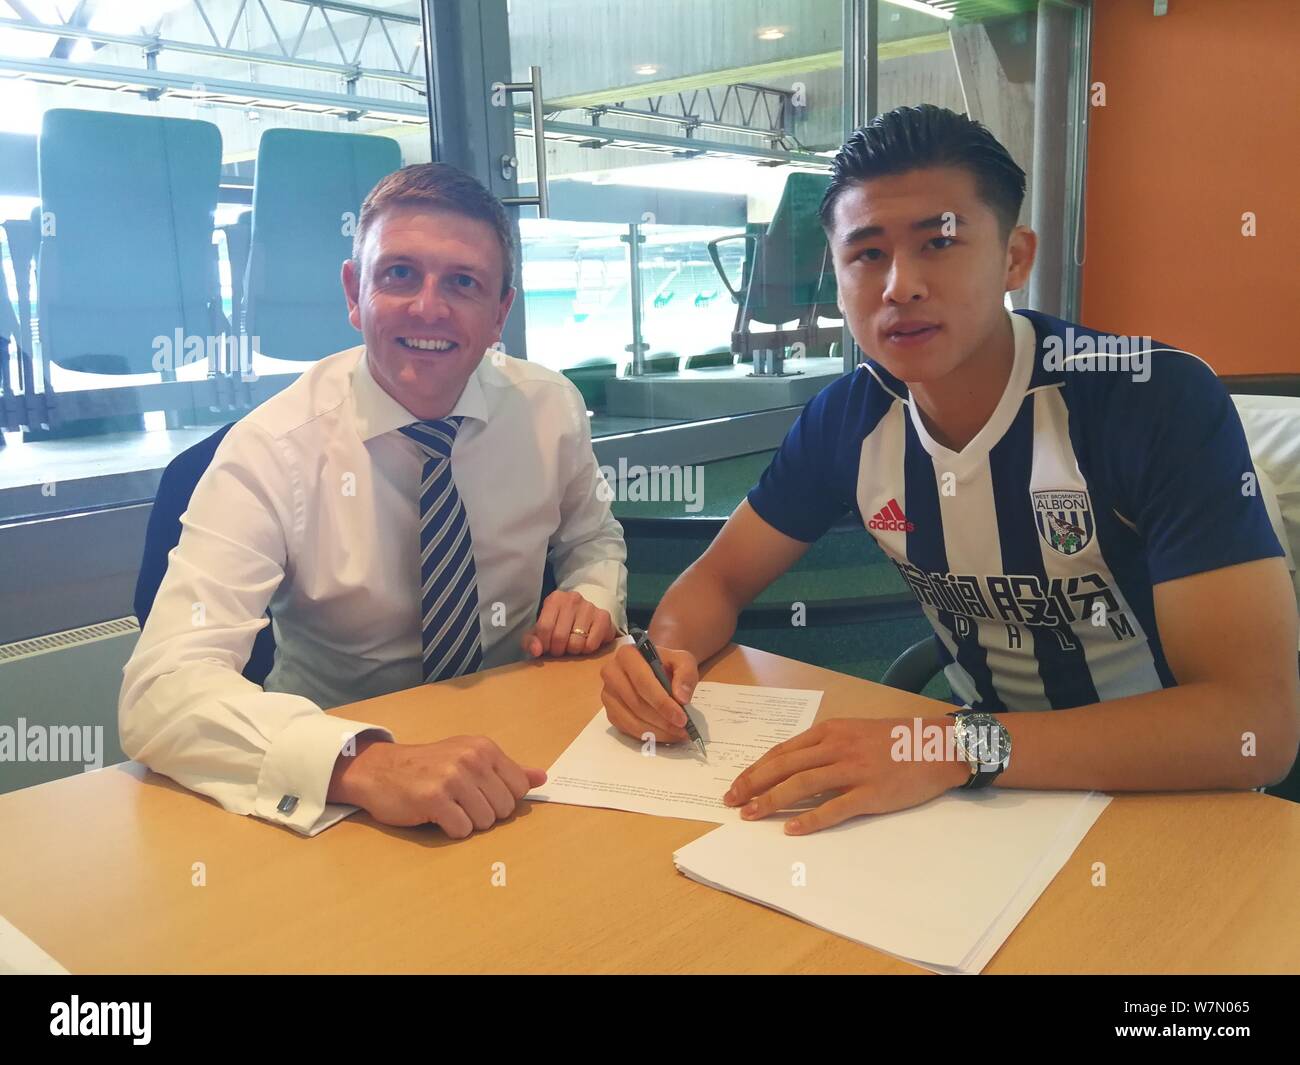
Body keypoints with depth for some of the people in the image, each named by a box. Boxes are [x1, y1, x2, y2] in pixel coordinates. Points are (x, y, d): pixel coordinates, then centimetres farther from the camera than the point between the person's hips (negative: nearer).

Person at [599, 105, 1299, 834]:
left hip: (1161, 796, -3)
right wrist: (665, 652, -20)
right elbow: (721, 579, 2)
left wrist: (962, 748, -37)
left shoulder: (1162, 403, -21)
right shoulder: (850, 416, -8)